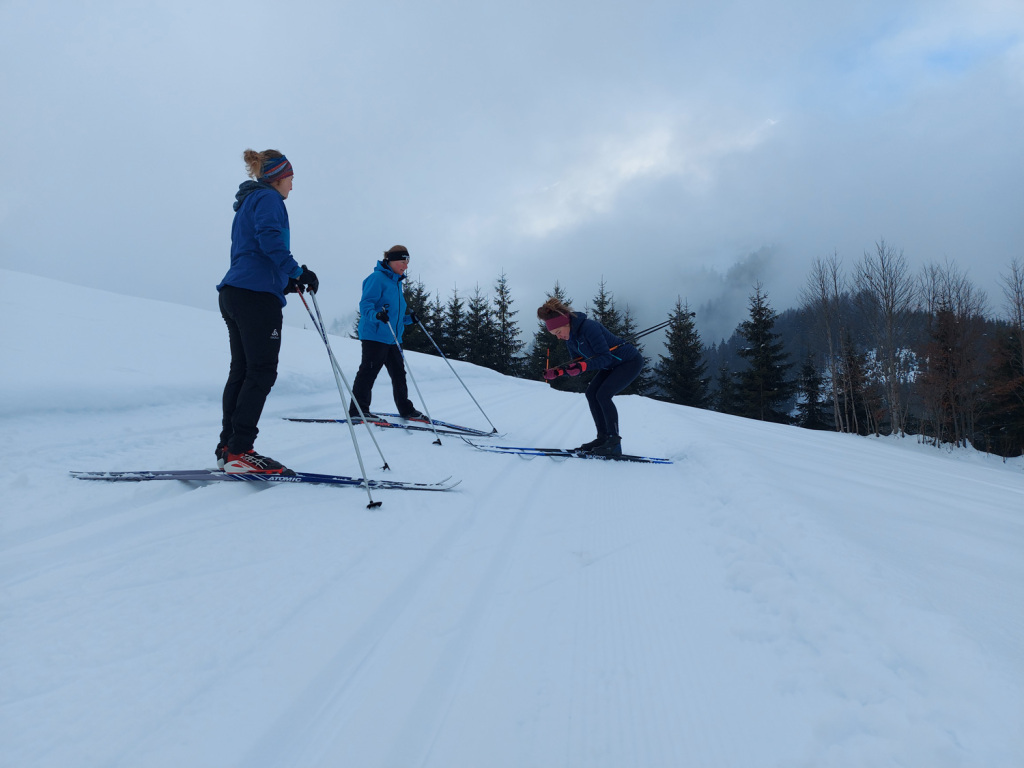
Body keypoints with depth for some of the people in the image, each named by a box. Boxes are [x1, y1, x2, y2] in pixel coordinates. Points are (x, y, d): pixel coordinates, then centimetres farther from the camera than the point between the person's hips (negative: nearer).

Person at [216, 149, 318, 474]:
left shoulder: (247, 203, 29)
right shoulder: (268, 197, 0)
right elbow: (269, 239, -18)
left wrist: (285, 282, 22)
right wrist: (298, 271, -15)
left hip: (235, 292, 10)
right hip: (257, 295, -10)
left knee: (242, 371, 7)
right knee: (262, 371, -12)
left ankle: (228, 448, 7)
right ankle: (239, 451, -15)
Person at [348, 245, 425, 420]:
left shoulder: (396, 282, 21)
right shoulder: (377, 278, -9)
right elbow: (365, 304, -19)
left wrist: (408, 319, 18)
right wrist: (376, 315, -36)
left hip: (392, 337, 9)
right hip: (374, 335, -9)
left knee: (399, 373, 13)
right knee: (368, 372, -7)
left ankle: (406, 409, 23)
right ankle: (357, 410, 0)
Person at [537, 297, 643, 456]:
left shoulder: (588, 327, -30)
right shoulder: (569, 337, -3)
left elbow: (605, 357, -30)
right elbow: (576, 364, 2)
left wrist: (583, 365, -42)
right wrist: (557, 372, -14)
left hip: (631, 361, -9)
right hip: (613, 365, 9)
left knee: (603, 395, -19)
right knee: (591, 393, -1)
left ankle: (614, 443, -11)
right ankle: (603, 437, 4)